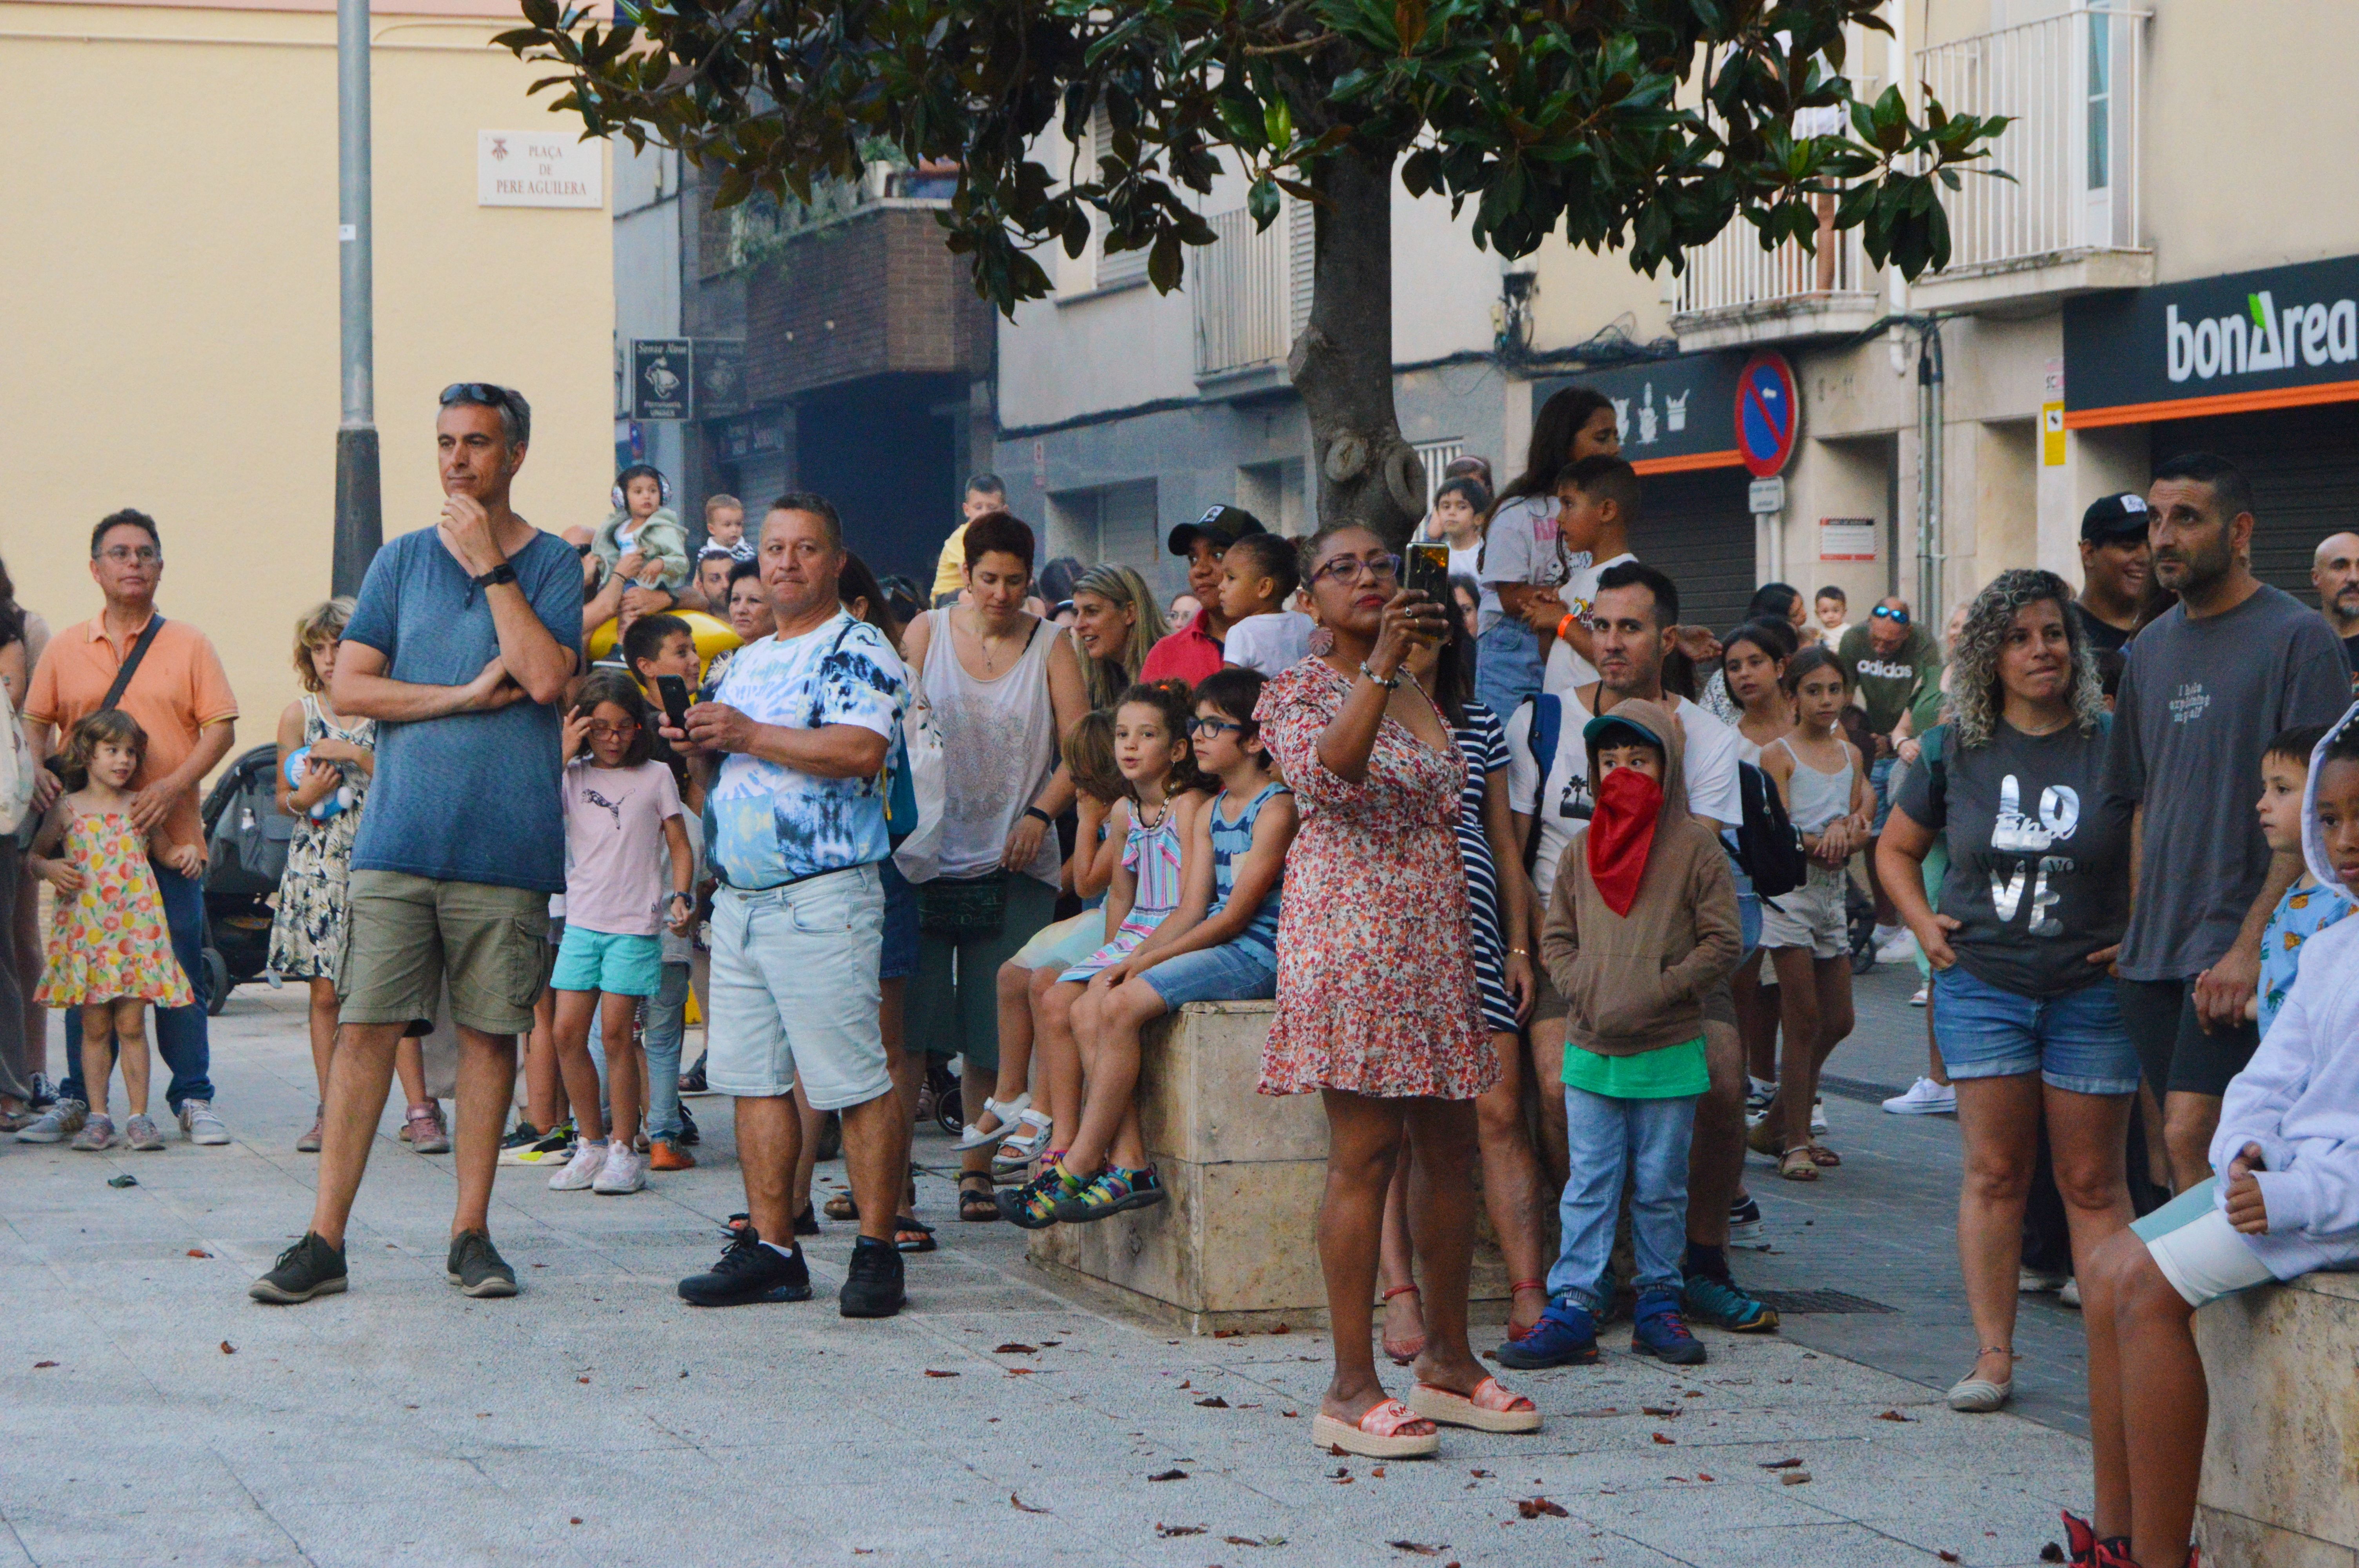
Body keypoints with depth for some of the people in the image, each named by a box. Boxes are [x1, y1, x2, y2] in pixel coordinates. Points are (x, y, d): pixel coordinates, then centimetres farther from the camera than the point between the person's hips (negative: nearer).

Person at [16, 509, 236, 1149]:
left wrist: (173, 785, -14)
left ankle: (193, 1098, 5)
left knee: (180, 972, -2)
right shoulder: (64, 649, 11)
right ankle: (76, 1099, 10)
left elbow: (220, 728, 0)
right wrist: (38, 772, -7)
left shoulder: (188, 645, 5)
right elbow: (37, 722, 14)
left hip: (170, 838, -1)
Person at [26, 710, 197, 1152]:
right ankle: (98, 1117, 7)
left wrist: (183, 854, 2)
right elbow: (33, 856, 13)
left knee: (131, 1024, -2)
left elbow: (163, 850, 23)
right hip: (85, 929, -1)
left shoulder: (140, 807, 9)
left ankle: (138, 1116, 3)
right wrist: (48, 868, -8)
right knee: (95, 1026, 1)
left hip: (137, 929, 1)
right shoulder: (66, 809, 5)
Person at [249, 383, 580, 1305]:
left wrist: (490, 564, -10)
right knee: (366, 1026, -3)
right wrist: (465, 695, -8)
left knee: (489, 1032, 4)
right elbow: (348, 687, 4)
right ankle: (325, 1240, -1)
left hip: (506, 848, -1)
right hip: (399, 839, 2)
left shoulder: (550, 564, 3)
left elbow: (546, 678, -13)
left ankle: (471, 1234, 13)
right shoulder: (402, 561, 11)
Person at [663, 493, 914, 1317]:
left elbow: (862, 750, -21)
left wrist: (749, 736, -16)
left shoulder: (858, 650, -5)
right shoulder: (746, 662, 21)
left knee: (857, 1084, -7)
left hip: (821, 899, -8)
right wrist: (700, 752, 5)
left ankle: (876, 1251, -3)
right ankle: (770, 1248, 12)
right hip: (738, 900, 8)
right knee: (753, 1080, 7)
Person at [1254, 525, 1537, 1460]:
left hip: (1439, 934, 7)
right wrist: (1380, 668, -31)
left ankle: (1447, 1361, 19)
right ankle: (1352, 1388, -9)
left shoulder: (1426, 696, 19)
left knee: (1450, 1149, 8)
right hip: (1350, 929, -7)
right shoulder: (1299, 691, -3)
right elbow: (1325, 774, -24)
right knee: (1365, 1152, -10)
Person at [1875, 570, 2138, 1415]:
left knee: (2093, 1181, 2)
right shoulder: (1956, 750, 5)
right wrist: (1925, 926, 7)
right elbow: (1897, 847, 19)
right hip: (1981, 986, 2)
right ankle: (1992, 1354, 7)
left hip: (2092, 989, -2)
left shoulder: (2114, 746, -4)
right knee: (1994, 1172, 2)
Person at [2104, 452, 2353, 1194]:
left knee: (2192, 1137, -17)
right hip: (2155, 952, 7)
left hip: (2239, 949, -7)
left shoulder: (2297, 638, -6)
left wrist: (2251, 946, -18)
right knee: (2185, 1149, 6)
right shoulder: (2150, 648, 15)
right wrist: (2135, 931, 12)